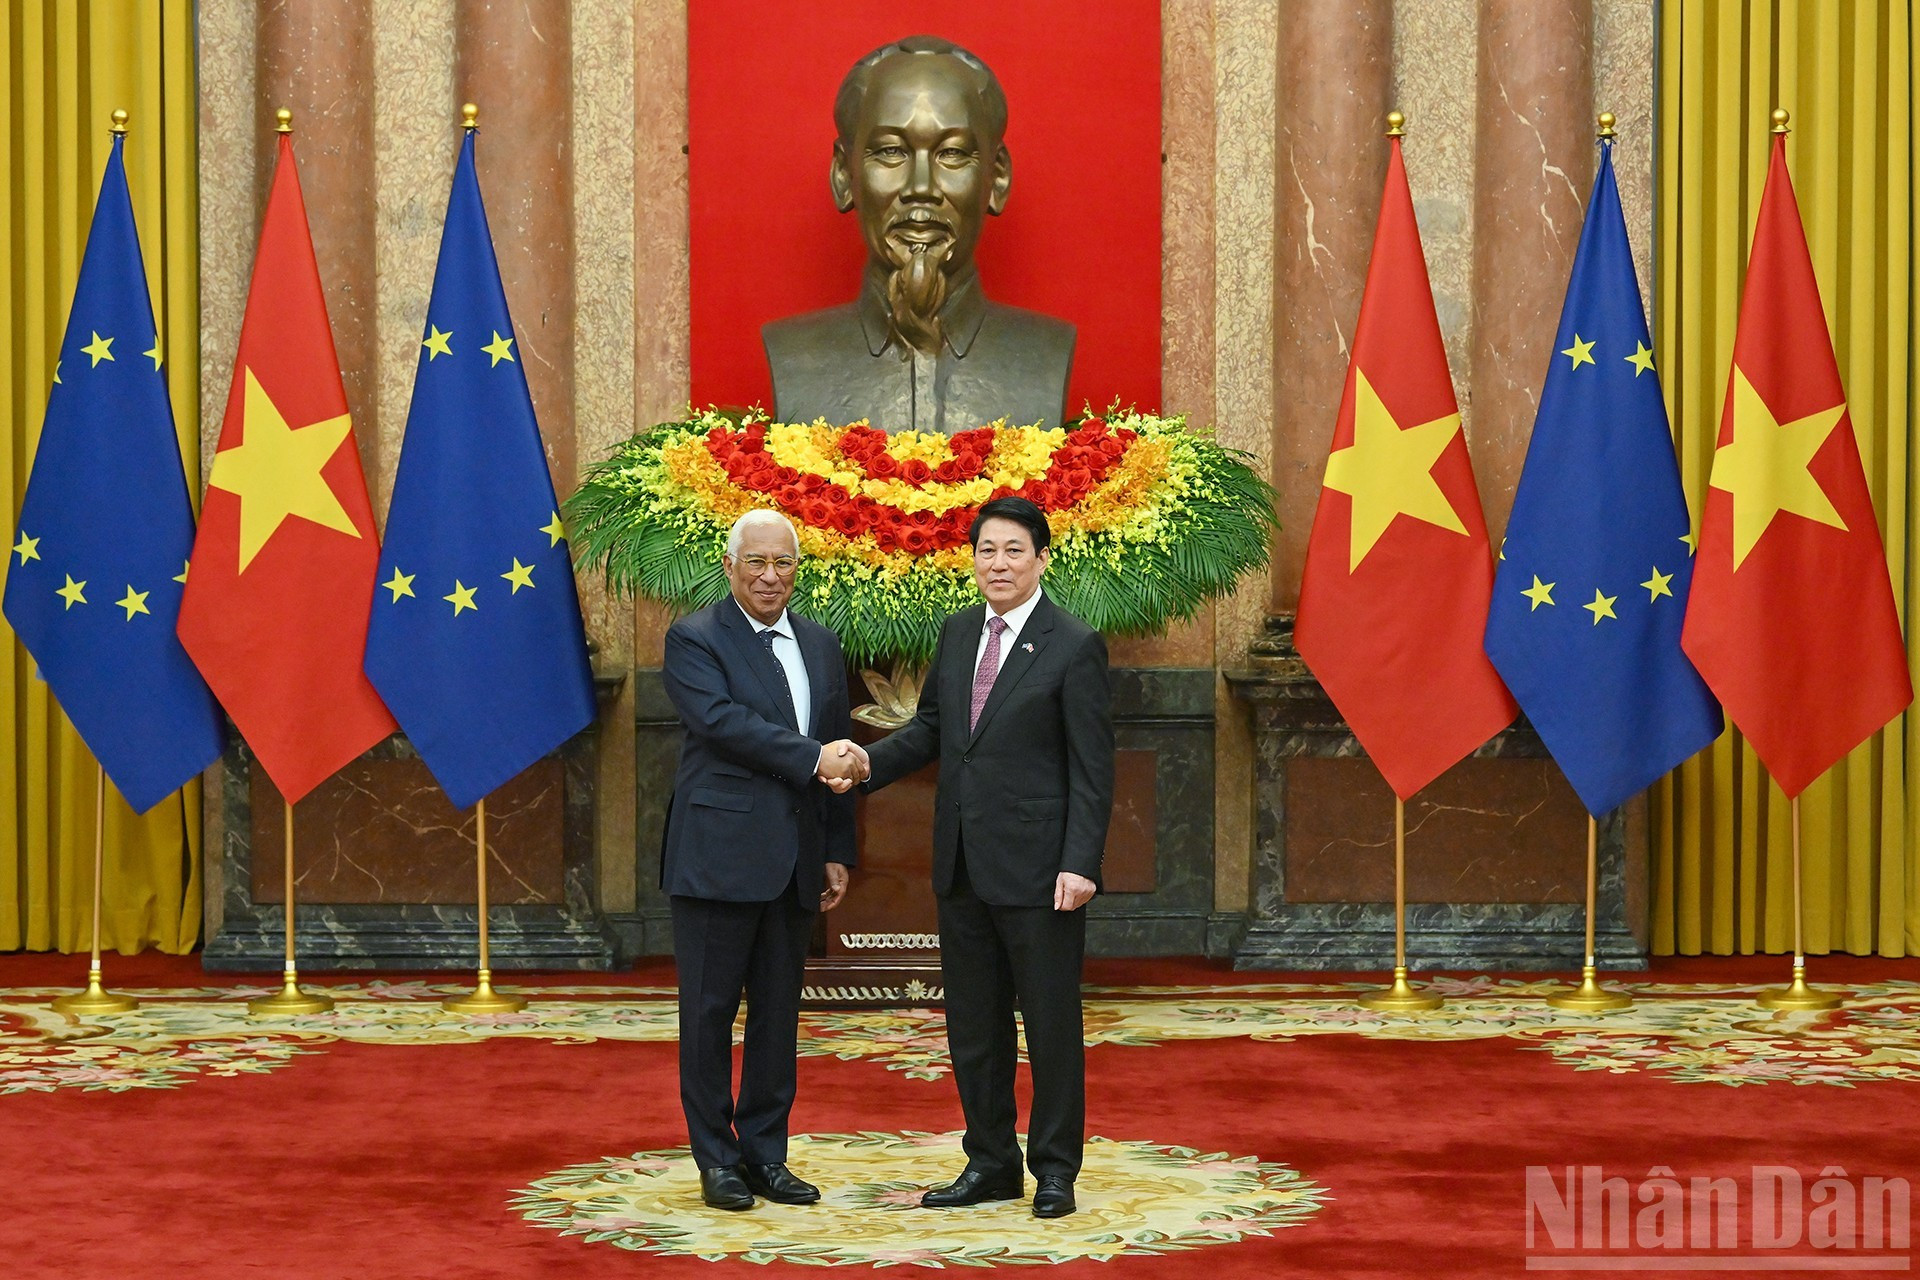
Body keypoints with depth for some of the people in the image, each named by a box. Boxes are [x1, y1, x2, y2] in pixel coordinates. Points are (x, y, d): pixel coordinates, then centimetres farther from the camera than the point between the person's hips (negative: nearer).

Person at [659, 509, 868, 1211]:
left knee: (778, 1012, 9)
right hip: (719, 855, -5)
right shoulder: (693, 639, -4)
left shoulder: (821, 645, 14)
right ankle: (716, 1159, 9)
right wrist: (812, 758, -21)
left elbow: (839, 758, 16)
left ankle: (765, 1152, 17)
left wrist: (838, 852, 11)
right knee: (709, 1010, 1)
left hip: (794, 861, 6)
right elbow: (725, 722, -19)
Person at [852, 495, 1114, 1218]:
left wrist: (1081, 863, -18)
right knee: (973, 1024, 12)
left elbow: (1092, 770, -10)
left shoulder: (1074, 647, -8)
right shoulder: (958, 635, 10)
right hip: (963, 863, 6)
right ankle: (990, 1164, 23)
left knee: (1051, 1022, 3)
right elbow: (932, 728, 17)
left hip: (1038, 869, -6)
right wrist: (870, 763, -2)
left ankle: (1055, 1170, 14)